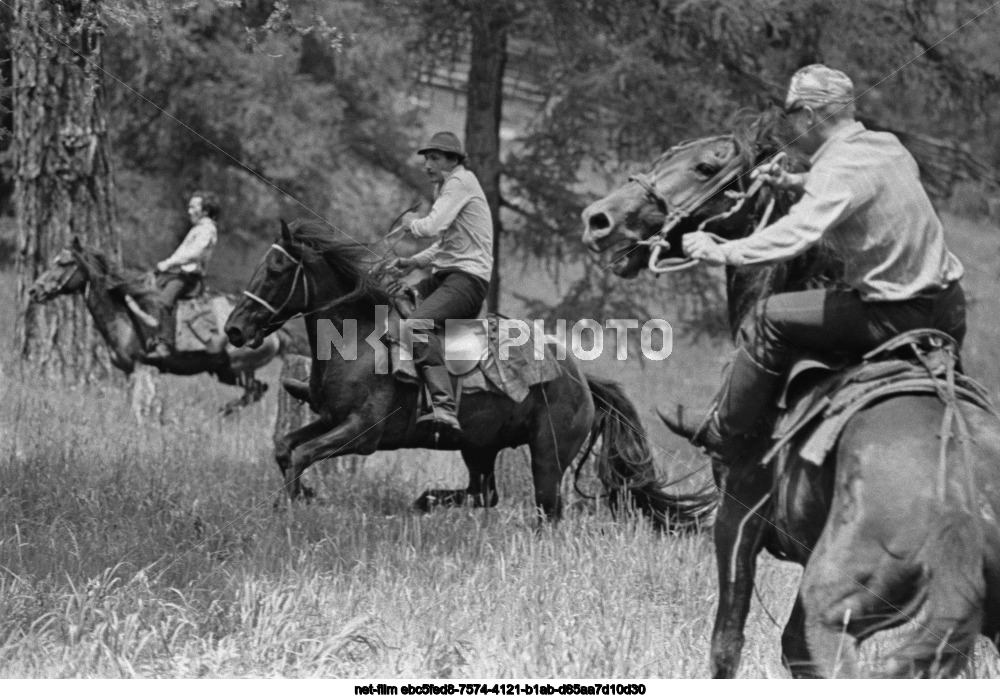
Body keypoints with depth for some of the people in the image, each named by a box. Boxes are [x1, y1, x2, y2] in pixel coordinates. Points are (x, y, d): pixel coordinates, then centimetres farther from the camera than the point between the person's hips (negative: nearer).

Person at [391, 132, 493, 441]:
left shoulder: (460, 181, -7)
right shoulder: (447, 187, 24)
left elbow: (433, 226, -18)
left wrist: (411, 223, 2)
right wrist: (414, 262, 17)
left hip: (468, 277, -11)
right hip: (445, 274, 11)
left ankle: (444, 409, -46)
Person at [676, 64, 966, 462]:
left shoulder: (838, 169, -15)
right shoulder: (888, 146, 11)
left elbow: (794, 236, -27)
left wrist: (720, 253, -17)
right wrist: (794, 183, 26)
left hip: (895, 316, -8)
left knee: (771, 320, -2)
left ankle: (719, 437, 5)